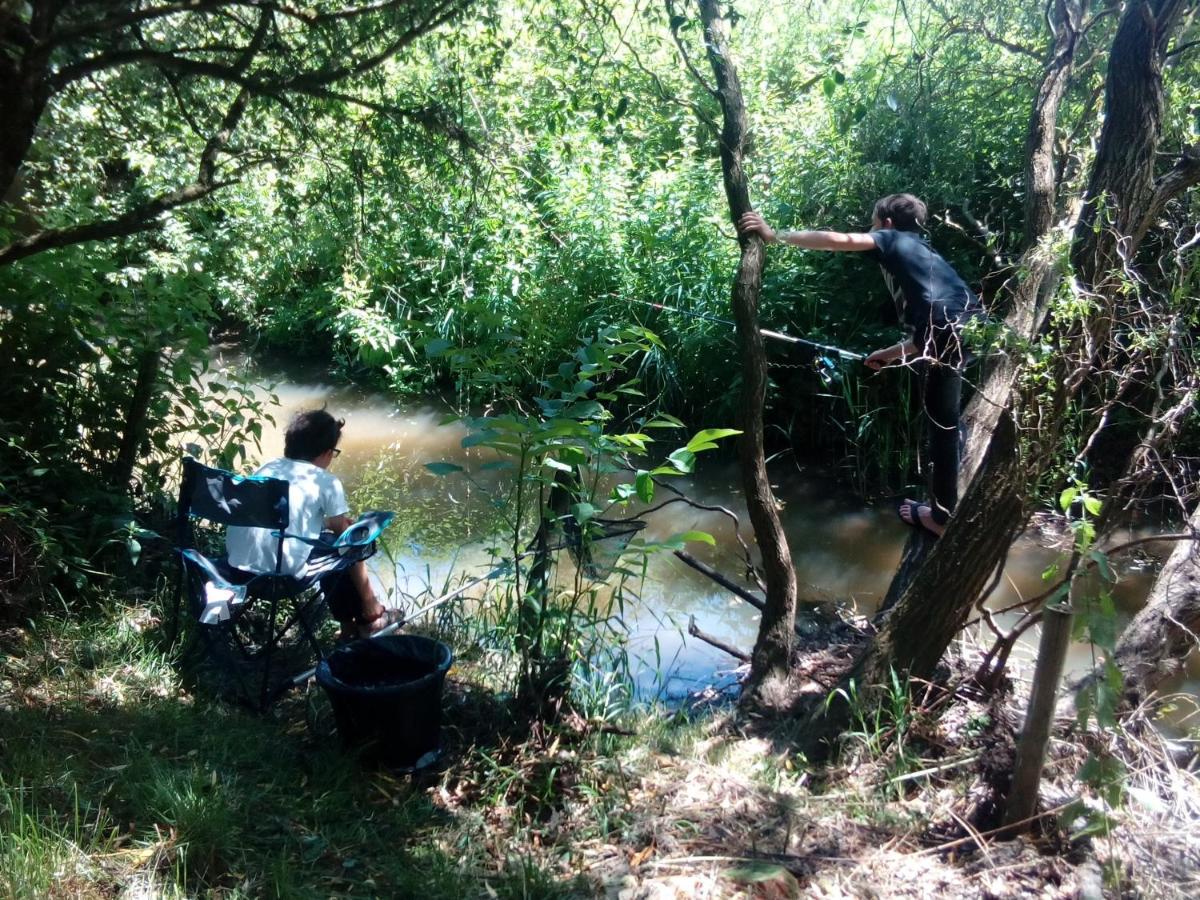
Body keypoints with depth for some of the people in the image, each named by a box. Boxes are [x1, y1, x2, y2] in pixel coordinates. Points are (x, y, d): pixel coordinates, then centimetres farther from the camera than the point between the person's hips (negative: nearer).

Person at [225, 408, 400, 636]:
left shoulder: (266, 468, 15)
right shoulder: (327, 482, -2)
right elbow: (342, 532, 8)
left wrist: (326, 522, 34)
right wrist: (333, 523, 30)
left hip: (237, 564, 7)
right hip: (282, 571, -6)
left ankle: (349, 622, 37)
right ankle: (370, 615, 33)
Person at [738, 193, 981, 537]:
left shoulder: (892, 239, 15)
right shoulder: (922, 253, 35)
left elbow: (838, 240, -2)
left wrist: (775, 235, 0)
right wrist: (892, 353, 42)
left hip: (949, 334, -8)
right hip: (969, 329, 8)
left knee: (941, 425, 5)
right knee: (946, 423, 22)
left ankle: (942, 515, 17)